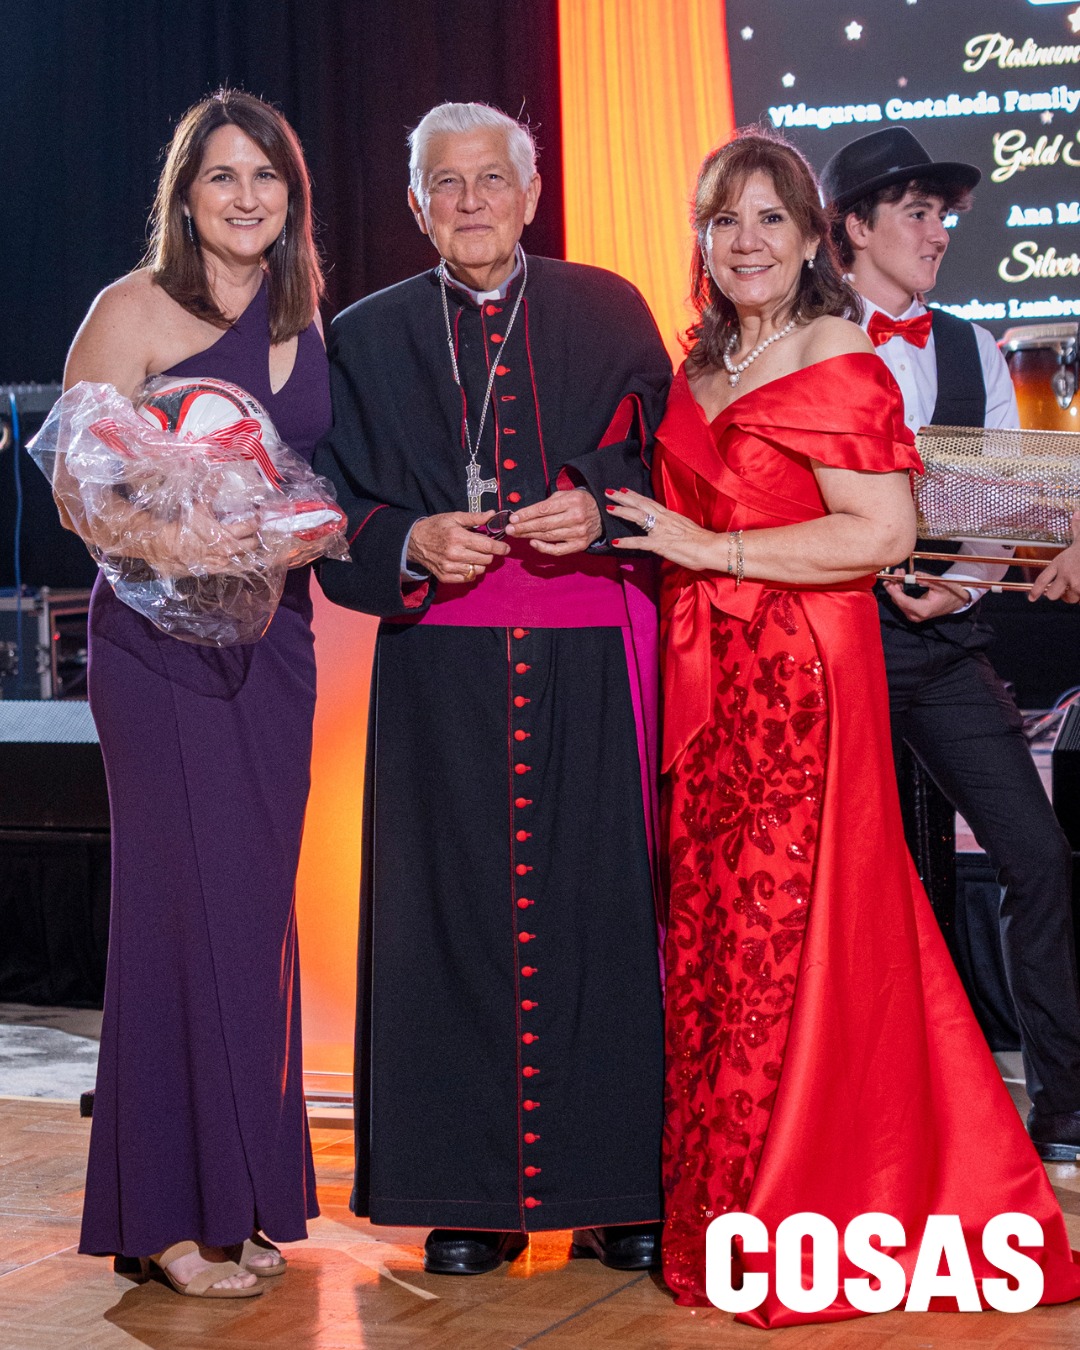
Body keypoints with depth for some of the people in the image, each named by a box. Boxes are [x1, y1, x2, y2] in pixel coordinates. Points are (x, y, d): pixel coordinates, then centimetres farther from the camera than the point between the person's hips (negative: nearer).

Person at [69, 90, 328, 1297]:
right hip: (162, 638, -6)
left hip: (272, 637, 6)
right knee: (185, 901, -6)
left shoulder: (303, 319, 13)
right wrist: (163, 536, -25)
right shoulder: (136, 310, -5)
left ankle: (241, 1196, 20)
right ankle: (170, 1214, 4)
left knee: (257, 907, 9)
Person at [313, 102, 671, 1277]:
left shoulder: (608, 311, 10)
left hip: (588, 661, 0)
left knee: (601, 903, -1)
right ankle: (473, 1195, 7)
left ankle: (620, 1188, 7)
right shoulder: (368, 337, 11)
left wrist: (598, 510, -12)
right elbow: (337, 511, 9)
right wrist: (411, 544, -10)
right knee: (452, 910, 0)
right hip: (441, 665, 1)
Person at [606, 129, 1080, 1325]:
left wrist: (707, 549, -16)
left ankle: (804, 1231, 10)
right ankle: (722, 1210, 21)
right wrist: (609, 525, 7)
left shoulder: (837, 362, -9)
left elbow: (884, 531, -17)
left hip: (801, 677, -7)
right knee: (712, 930, 9)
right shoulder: (697, 372, 14)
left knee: (784, 935, -2)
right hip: (705, 683, 7)